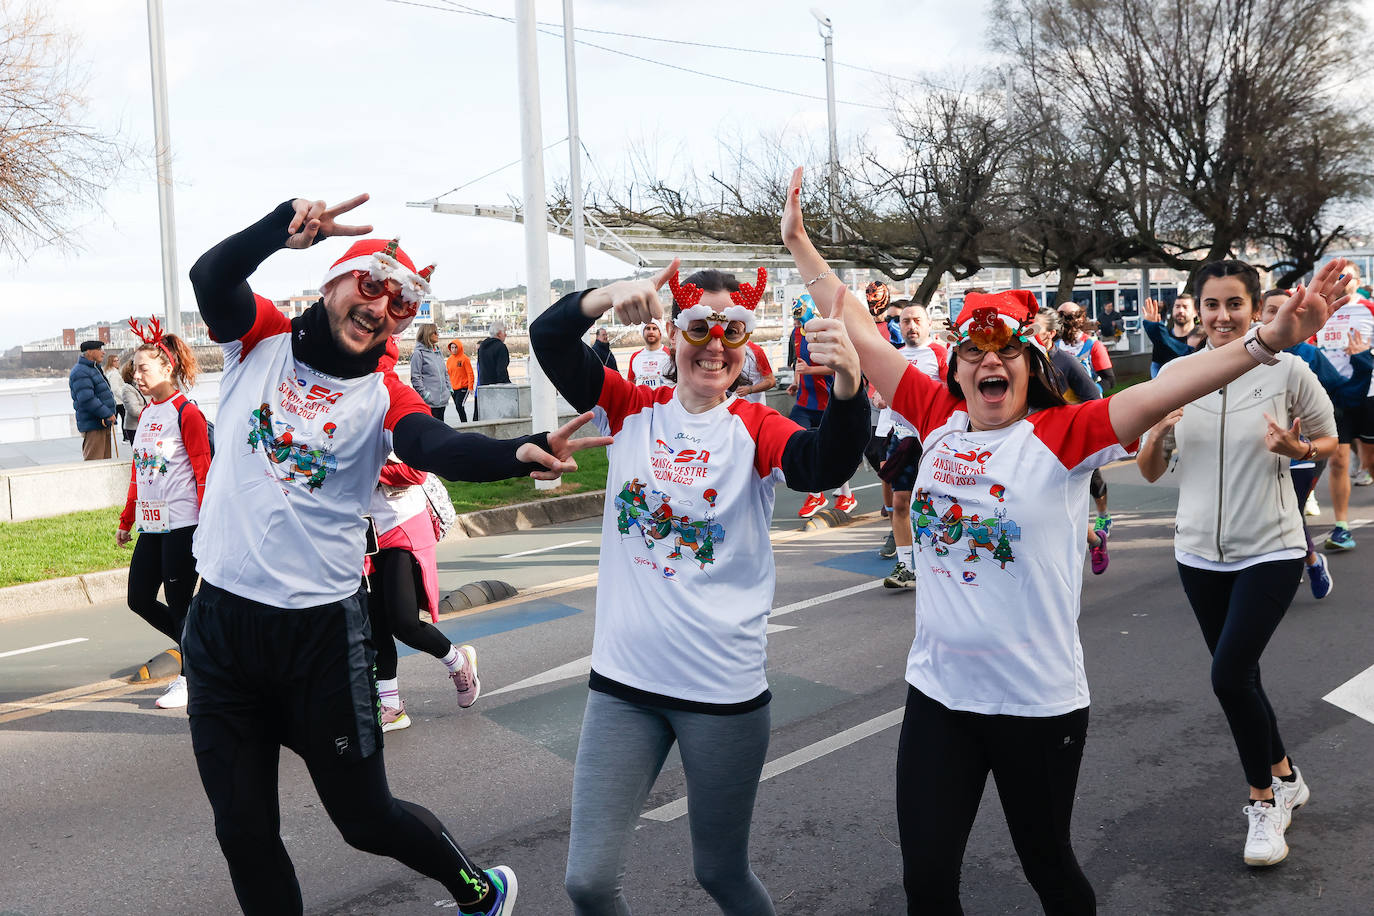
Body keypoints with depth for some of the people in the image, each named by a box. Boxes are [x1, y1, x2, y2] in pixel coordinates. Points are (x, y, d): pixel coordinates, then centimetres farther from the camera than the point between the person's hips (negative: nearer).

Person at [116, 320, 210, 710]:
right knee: (140, 599, 9)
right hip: (151, 524, 8)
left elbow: (204, 472, -13)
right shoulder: (145, 414, 14)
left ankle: (190, 678, 13)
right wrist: (126, 521, 23)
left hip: (182, 524, -8)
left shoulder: (186, 413, -10)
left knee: (179, 603, -2)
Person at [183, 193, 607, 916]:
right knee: (243, 831, 11)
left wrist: (519, 453, -45)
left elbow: (440, 447, -24)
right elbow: (210, 278, -17)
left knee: (365, 816, 10)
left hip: (322, 630, -2)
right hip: (220, 619, 2)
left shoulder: (384, 396, -4)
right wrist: (287, 224, -34)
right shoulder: (261, 339, 2)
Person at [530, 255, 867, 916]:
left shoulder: (755, 429, -7)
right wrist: (611, 295, -28)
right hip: (623, 684, 2)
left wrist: (848, 384, -46)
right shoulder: (633, 410, 1)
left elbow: (827, 466, -27)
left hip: (723, 689, -2)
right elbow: (548, 339, -9)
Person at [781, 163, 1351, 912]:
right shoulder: (939, 418, 0)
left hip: (1037, 701, -3)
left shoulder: (1063, 434, -10)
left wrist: (1267, 342, -37)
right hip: (937, 690, 3)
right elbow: (858, 331, 6)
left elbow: (1159, 393, -24)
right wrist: (800, 244, 10)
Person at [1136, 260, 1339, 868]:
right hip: (1200, 551, 4)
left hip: (1270, 550, -4)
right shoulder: (1176, 374, -1)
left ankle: (1263, 798, 8)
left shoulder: (1286, 370, -8)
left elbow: (1330, 441, 6)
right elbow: (1150, 473, 3)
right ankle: (1285, 778, 38)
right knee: (1239, 678, 14)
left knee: (1229, 675, -14)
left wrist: (1297, 448, -16)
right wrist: (1155, 433, -18)